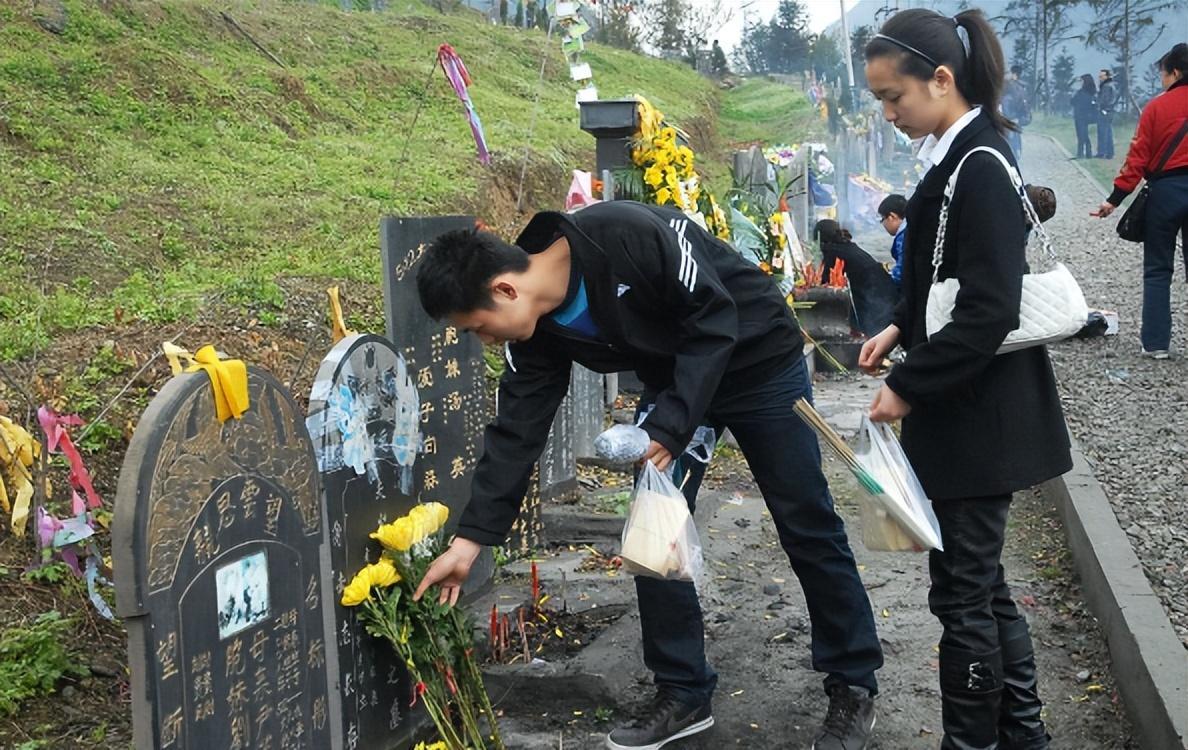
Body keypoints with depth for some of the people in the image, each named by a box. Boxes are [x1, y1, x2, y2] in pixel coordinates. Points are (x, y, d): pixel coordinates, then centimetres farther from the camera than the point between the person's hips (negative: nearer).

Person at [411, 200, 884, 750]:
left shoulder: (628, 236, -34)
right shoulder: (538, 331, -12)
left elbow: (714, 317, -27)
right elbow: (516, 432, -8)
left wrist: (670, 428, -31)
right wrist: (468, 540, -10)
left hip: (759, 360, -6)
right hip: (671, 381, 6)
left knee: (807, 528, 2)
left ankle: (853, 688, 17)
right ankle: (683, 693, 14)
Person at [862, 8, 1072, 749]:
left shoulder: (981, 169, -20)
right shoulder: (958, 157, 9)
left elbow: (991, 312, -24)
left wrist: (910, 385, -18)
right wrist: (902, 329, 7)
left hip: (978, 419, -10)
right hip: (966, 411, 10)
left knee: (962, 591, 3)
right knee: (983, 582, 18)